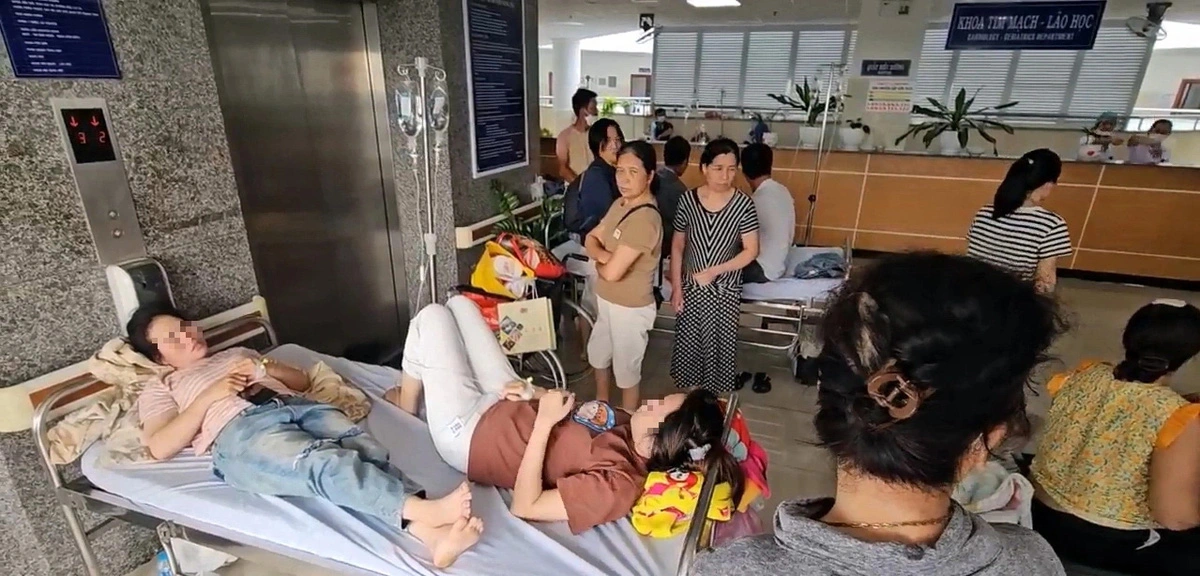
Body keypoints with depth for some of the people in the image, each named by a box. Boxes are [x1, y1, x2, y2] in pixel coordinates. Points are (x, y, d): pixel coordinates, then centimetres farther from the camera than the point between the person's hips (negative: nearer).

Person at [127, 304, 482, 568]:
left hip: (297, 407, 4)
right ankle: (426, 510, -55)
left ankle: (430, 533, -49)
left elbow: (302, 380, 31)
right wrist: (211, 394, 0)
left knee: (366, 450, -30)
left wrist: (265, 368, 11)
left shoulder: (236, 353, 39)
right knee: (323, 461, -37)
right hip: (241, 432, -4)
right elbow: (159, 448, 8)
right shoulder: (159, 389, 28)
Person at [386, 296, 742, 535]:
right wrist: (535, 394, -7)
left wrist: (543, 422, -33)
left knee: (432, 317, 0)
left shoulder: (615, 486, -34)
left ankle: (405, 405, 27)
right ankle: (421, 383, 41)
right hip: (500, 406, 8)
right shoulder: (629, 429, -10)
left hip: (468, 434, -7)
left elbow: (524, 507, -32)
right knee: (458, 304, 15)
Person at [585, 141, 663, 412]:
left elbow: (612, 272, -31)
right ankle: (601, 407, 52)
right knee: (598, 354, 27)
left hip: (630, 308, -9)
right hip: (606, 300, 9)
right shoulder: (620, 204, 1)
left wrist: (599, 262, -7)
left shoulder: (644, 219, -29)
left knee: (626, 369, 12)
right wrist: (605, 255, -18)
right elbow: (591, 239, 5)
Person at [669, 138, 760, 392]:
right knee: (687, 344, 14)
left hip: (725, 291, -1)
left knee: (720, 346, 12)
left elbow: (751, 251, -11)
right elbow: (677, 246, -2)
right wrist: (676, 287, -4)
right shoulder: (687, 200, -9)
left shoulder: (743, 204, -14)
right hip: (690, 288, 2)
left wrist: (714, 271, -18)